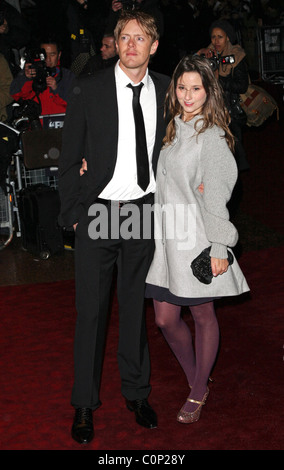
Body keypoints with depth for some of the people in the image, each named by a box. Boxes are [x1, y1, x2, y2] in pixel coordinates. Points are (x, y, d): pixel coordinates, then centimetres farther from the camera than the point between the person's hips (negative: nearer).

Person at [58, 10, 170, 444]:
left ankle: (136, 392, 30)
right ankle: (84, 404, 18)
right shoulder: (88, 89, -3)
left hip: (145, 210, 2)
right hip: (99, 211, -2)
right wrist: (72, 212, -4)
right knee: (91, 310, 4)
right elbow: (70, 157, -1)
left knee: (136, 306, 14)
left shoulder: (165, 90, 4)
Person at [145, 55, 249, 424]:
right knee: (165, 318, 7)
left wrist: (218, 247, -14)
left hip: (198, 237, -6)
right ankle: (195, 379, 31)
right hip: (167, 236, 6)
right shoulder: (171, 130, 11)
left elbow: (217, 197, -11)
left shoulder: (212, 136, -8)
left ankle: (199, 393, 24)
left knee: (203, 315, 7)